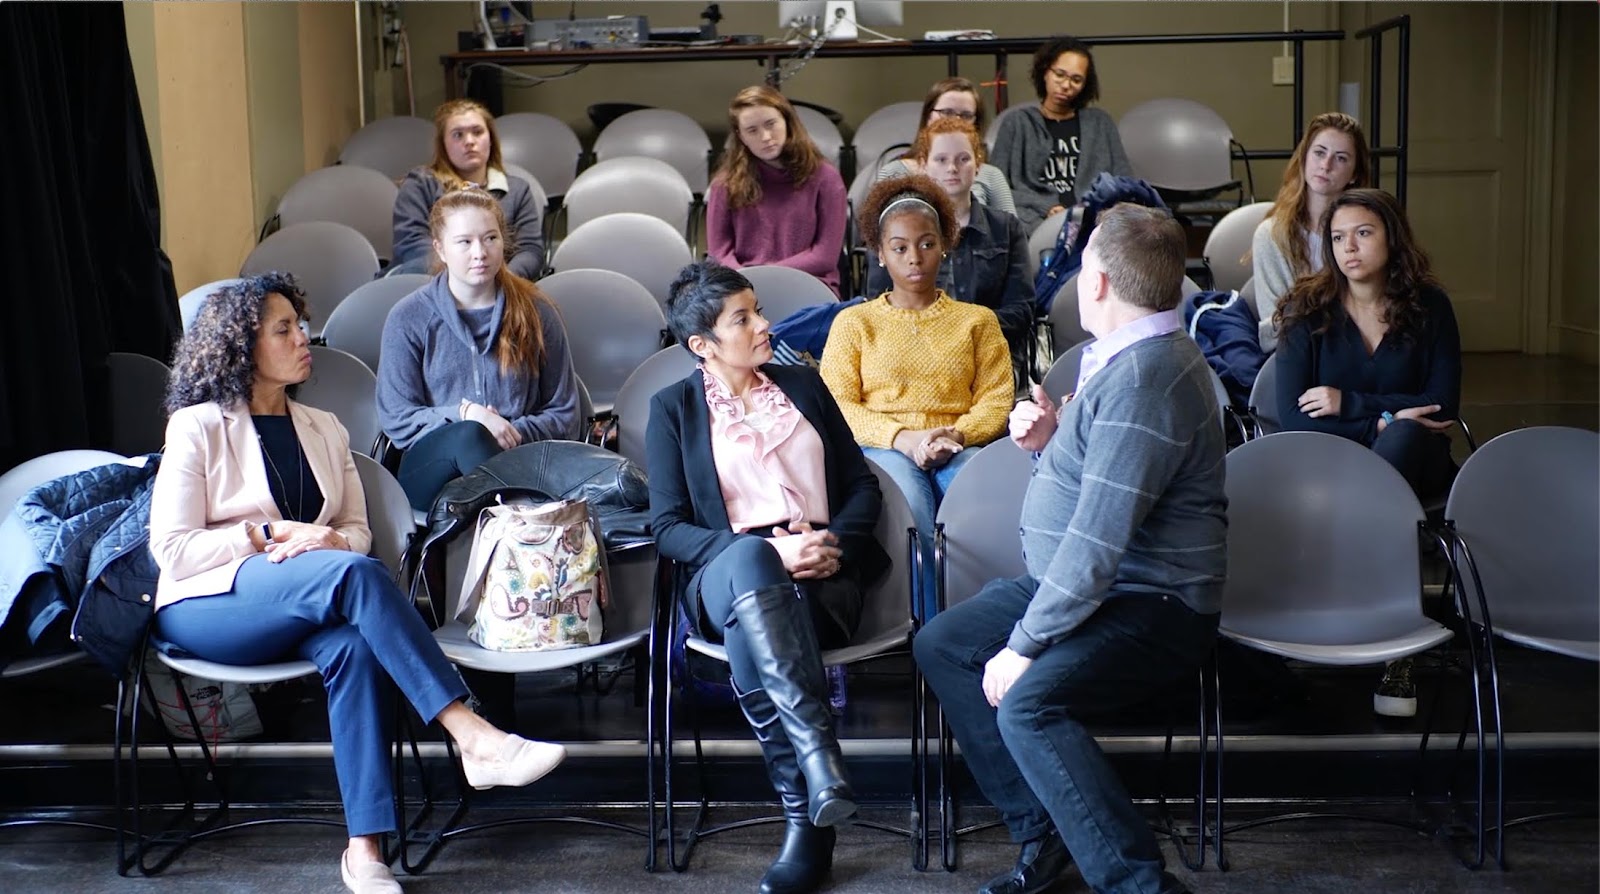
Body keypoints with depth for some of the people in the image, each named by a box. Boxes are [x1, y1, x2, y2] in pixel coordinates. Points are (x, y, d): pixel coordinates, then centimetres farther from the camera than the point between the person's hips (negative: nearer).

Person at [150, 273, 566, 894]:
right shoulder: (198, 428, 3)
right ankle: (474, 738, -40)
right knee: (353, 575, -34)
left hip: (302, 612, 4)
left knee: (354, 645, -34)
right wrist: (273, 535, -13)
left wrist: (328, 541, -9)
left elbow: (358, 531, 15)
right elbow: (172, 549, -4)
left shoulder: (325, 431, 18)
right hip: (208, 607, -4)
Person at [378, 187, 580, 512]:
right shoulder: (407, 319, 7)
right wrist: (464, 414, -14)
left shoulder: (537, 313, 10)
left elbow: (563, 416, 11)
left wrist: (513, 432, -10)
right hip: (429, 470, 0)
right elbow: (396, 419, 3)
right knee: (468, 435, -36)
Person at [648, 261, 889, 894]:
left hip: (821, 577, 1)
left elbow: (863, 486, 16)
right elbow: (667, 527, 0)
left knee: (750, 633, -37)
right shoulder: (673, 408, 11)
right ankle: (819, 753, -48)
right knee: (747, 556, -41)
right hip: (725, 576, -1)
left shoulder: (803, 386, 19)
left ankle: (806, 822, -39)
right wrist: (768, 551, -16)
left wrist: (836, 543, -7)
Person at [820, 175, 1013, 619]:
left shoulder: (977, 320, 22)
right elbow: (836, 405, 5)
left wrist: (957, 434, -13)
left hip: (960, 447, 1)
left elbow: (996, 398, 10)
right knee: (911, 514, -37)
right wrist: (902, 438, -12)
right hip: (884, 449, -1)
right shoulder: (853, 322, 19)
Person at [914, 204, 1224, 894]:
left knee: (1027, 702, -32)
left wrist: (1024, 646, -21)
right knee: (940, 645, 7)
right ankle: (1042, 834, 7)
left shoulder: (1141, 380, -24)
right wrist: (1050, 440, 1)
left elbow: (1098, 544, -28)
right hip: (1071, 579, 11)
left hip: (1150, 607, -11)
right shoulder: (1124, 354, 9)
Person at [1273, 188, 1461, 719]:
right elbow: (1293, 418, -9)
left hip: (1412, 459, 1)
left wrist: (1350, 403, -12)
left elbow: (1443, 407, -5)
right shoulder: (1308, 310, 0)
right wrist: (1381, 420, -18)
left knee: (1404, 437, -37)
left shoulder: (1428, 307, 3)